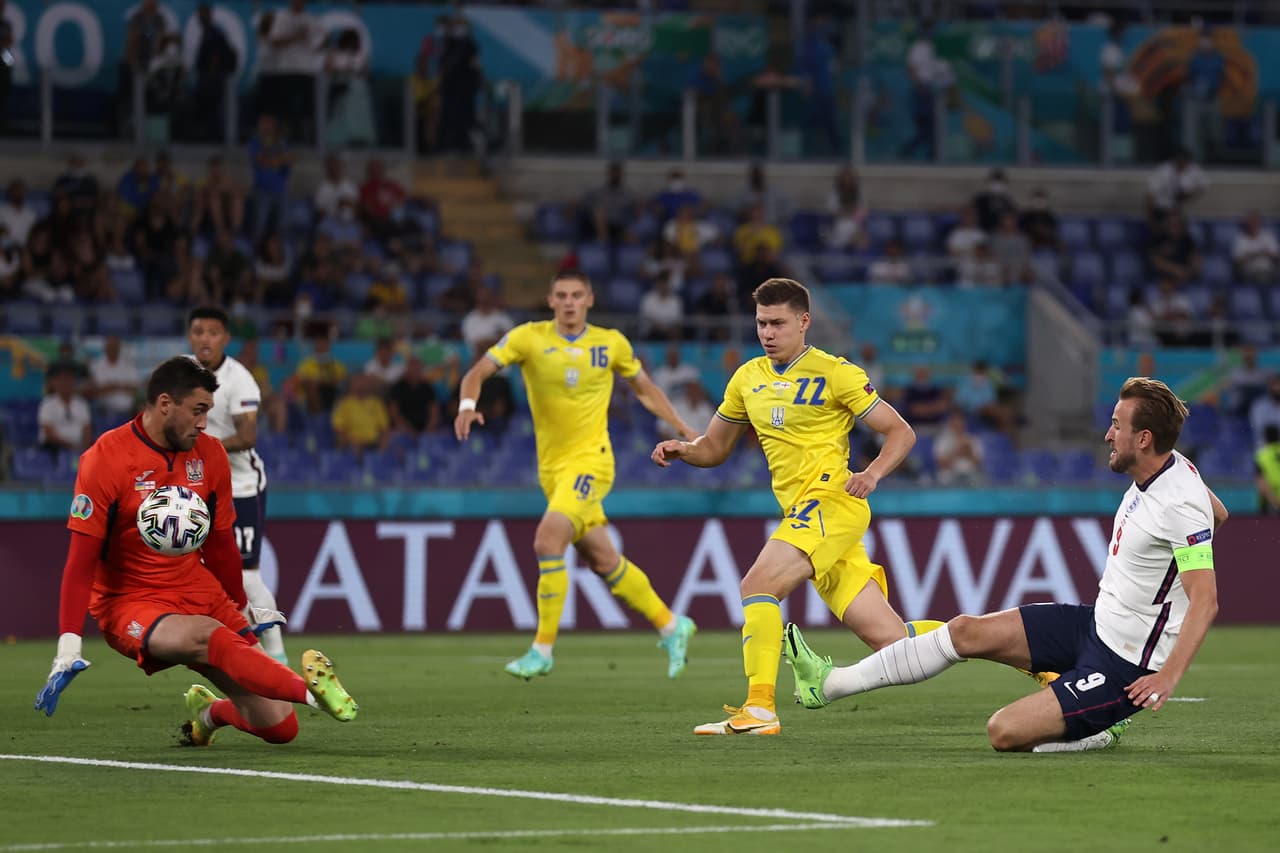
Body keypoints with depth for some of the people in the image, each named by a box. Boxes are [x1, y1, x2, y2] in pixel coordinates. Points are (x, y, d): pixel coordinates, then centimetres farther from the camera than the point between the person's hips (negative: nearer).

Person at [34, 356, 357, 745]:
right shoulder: (105, 460, -12)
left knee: (278, 726, -4)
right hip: (129, 604, -5)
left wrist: (244, 609, 27)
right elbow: (82, 559, -12)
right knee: (207, 636, -39)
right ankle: (310, 690, -46)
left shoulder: (209, 454, 3)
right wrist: (68, 644, -19)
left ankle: (209, 714, 26)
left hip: (202, 595, 5)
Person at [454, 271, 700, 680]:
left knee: (547, 540, -22)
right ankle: (670, 626, 29)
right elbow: (479, 372, -7)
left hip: (590, 460, -3)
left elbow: (645, 388, 16)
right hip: (551, 466, 3)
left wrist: (685, 430, 14)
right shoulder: (529, 338, -1)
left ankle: (543, 648, -14)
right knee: (603, 560, 10)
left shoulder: (612, 343, 1)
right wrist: (467, 404, -28)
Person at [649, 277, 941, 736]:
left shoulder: (835, 373, -3)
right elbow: (714, 448, 24)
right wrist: (683, 450, 2)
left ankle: (759, 709, -25)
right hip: (801, 513, 7)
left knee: (757, 585, -23)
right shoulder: (747, 379, 16)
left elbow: (900, 432, -1)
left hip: (832, 502, -7)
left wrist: (872, 474, -19)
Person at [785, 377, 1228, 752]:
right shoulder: (1172, 465, 2)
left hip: (1125, 664, -10)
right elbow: (1219, 513, 22)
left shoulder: (1180, 507, -25)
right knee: (968, 631, 6)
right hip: (1096, 621, 10)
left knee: (1004, 732, -18)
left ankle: (1098, 732, 7)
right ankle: (830, 683, 13)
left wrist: (1169, 676, -35)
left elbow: (1205, 601, -28)